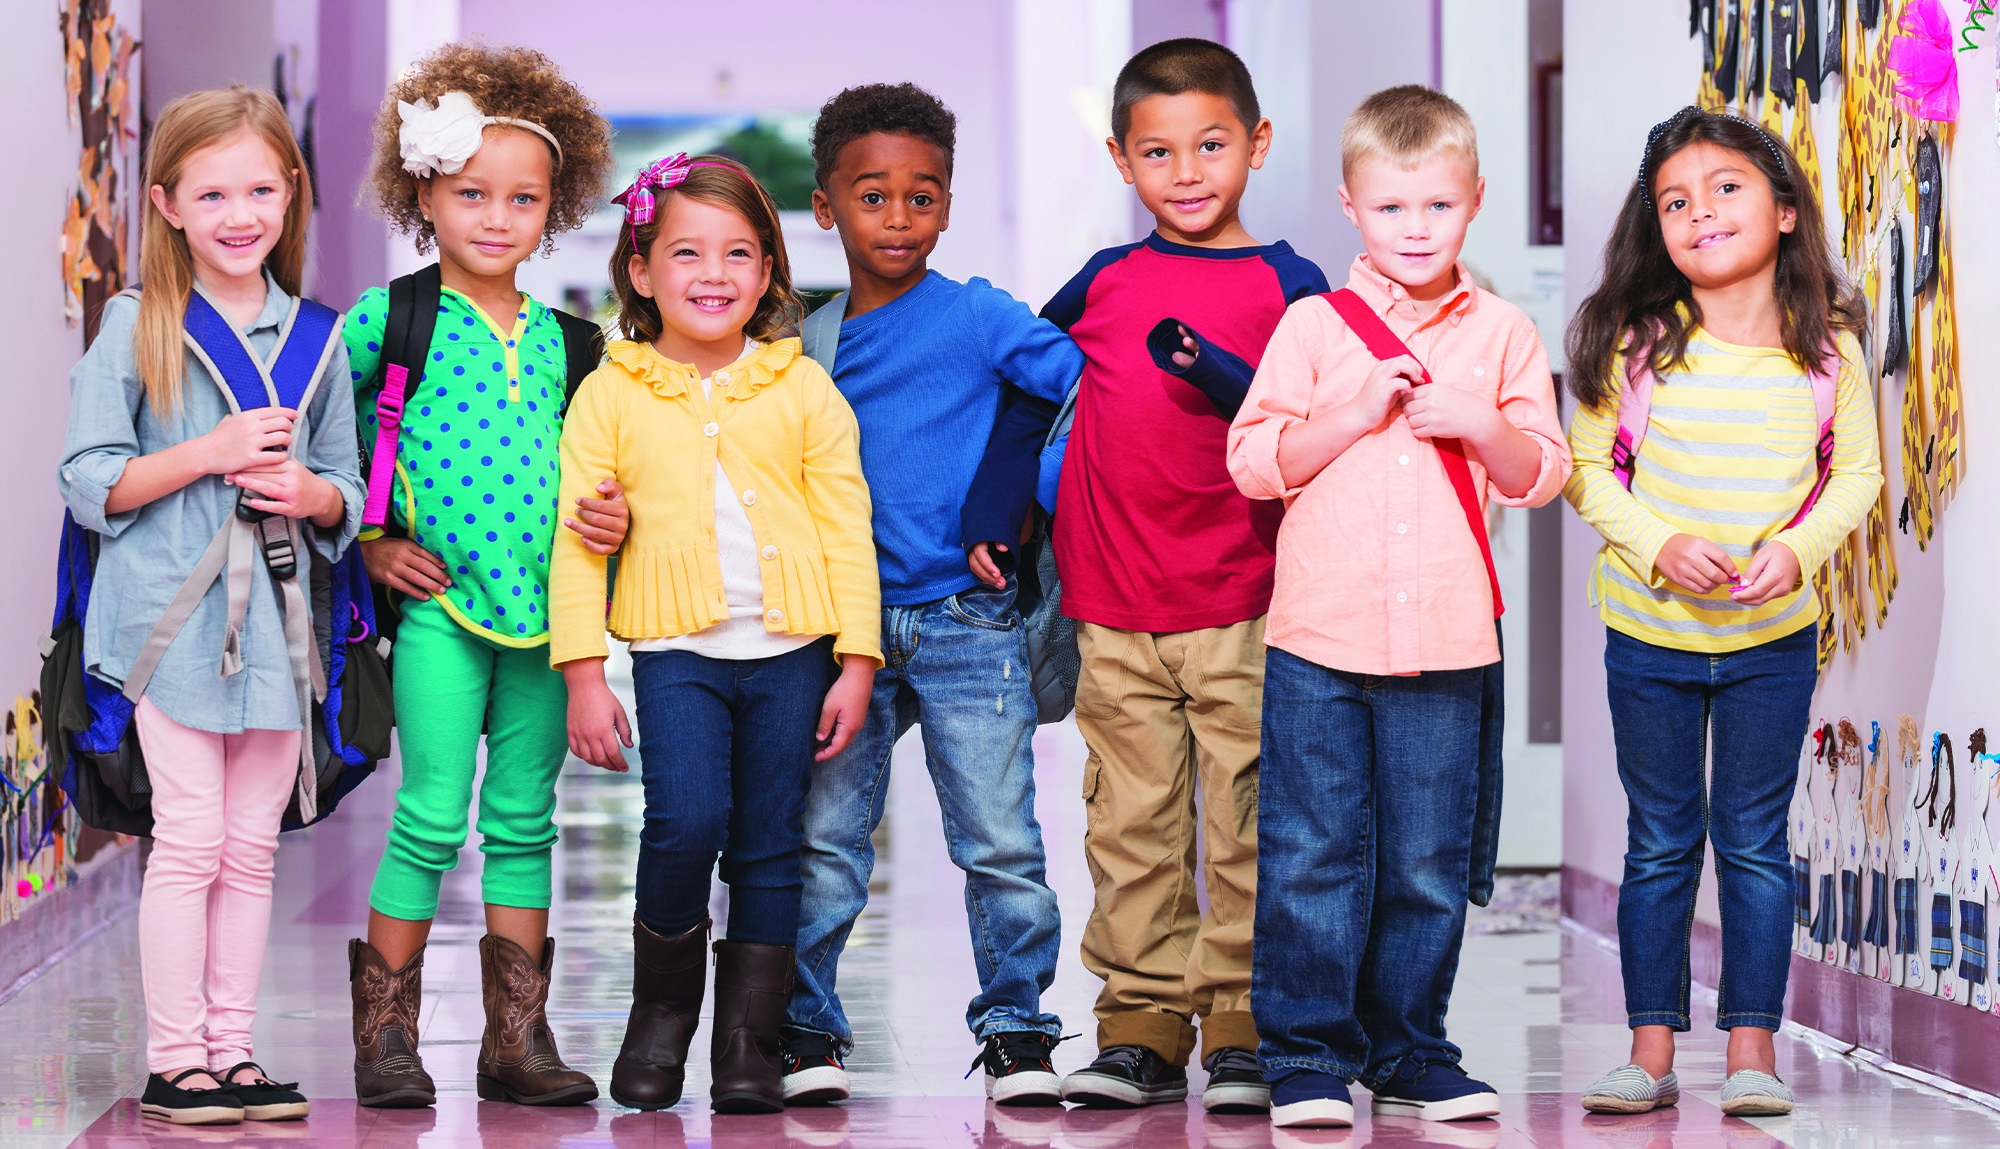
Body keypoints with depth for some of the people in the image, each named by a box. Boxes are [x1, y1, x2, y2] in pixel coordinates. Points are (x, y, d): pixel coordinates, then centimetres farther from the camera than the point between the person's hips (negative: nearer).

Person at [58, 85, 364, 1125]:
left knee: (252, 847, 6)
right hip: (173, 617, -4)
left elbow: (349, 496, 15)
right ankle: (173, 1059, 1)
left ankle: (233, 1049, 13)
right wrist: (210, 453, -15)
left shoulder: (316, 339, 10)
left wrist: (312, 493, -8)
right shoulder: (136, 329, -1)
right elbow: (89, 483, -6)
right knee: (190, 839, -6)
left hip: (277, 619, 4)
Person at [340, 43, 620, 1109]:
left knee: (524, 820, 8)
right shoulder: (391, 318, -2)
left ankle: (517, 1036, 14)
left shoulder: (560, 338, 10)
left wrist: (606, 518, -3)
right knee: (433, 819, -5)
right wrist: (371, 542, -3)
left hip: (546, 608, 4)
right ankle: (385, 1034, 5)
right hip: (440, 604, -4)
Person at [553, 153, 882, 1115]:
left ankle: (749, 1042, 13)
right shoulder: (610, 395, 4)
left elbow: (848, 532, 6)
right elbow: (575, 541, 3)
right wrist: (583, 676, -3)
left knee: (770, 847, 3)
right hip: (676, 648, -2)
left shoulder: (803, 390, 6)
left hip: (792, 648, 2)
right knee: (687, 820, -19)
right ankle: (660, 1008, 3)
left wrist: (857, 665, 0)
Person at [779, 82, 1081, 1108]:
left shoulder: (974, 318, -3)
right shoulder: (808, 346, 9)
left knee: (1000, 841, -3)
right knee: (821, 838, 3)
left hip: (965, 623, -3)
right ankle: (806, 1027, 12)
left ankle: (1014, 1026, 8)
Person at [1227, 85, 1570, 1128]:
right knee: (1310, 857, -1)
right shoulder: (1312, 326, 3)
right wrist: (1356, 414, -13)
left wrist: (1483, 425, -11)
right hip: (1319, 640, -1)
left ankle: (1408, 1054, 18)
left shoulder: (1501, 334, 7)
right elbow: (1254, 462, -1)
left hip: (1445, 645, 1)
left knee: (1427, 865, 7)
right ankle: (1308, 1057, 8)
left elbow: (1542, 476, 7)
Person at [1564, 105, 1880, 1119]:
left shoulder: (1828, 349, -8)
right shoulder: (1636, 344, -10)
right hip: (1650, 632, 0)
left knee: (1755, 841, 7)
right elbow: (1589, 470, -4)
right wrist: (1657, 544, -19)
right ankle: (1652, 1048, 16)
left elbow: (1858, 473, 2)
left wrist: (1798, 547, -15)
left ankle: (1752, 1046, 14)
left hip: (1773, 636, 0)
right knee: (1661, 845, 9)